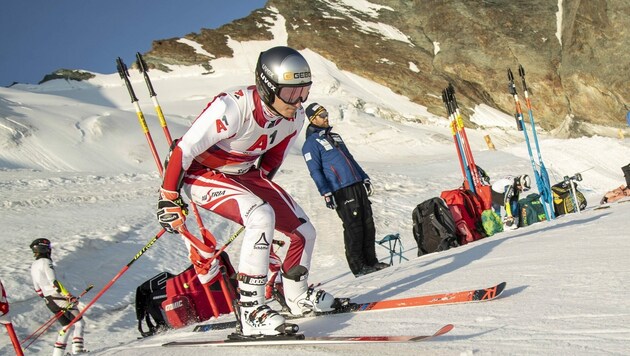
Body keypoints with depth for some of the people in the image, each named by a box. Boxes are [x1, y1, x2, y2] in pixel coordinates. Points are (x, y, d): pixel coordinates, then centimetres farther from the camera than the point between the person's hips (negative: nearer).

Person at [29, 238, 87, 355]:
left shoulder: (33, 266, 14)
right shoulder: (45, 262, -11)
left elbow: (38, 289, 20)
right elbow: (54, 282, -21)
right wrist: (69, 295, -23)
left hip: (49, 301, 8)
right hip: (58, 297, -8)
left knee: (67, 325, 15)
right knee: (79, 323, -4)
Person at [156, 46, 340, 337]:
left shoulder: (294, 117, -11)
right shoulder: (232, 108, -33)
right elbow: (183, 150, -25)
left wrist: (261, 188, 19)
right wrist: (169, 198, -17)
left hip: (246, 174, 7)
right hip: (203, 174, -7)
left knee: (304, 231, 4)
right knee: (263, 216, -33)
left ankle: (297, 297, 30)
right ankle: (249, 311, -28)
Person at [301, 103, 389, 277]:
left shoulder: (334, 136, 22)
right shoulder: (311, 143, -3)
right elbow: (315, 171, -8)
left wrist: (365, 178, 23)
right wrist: (326, 193, -16)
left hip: (357, 185, 8)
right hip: (341, 191, -8)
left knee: (368, 224, 6)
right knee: (354, 228, -6)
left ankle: (371, 261, 14)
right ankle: (357, 266, 2)